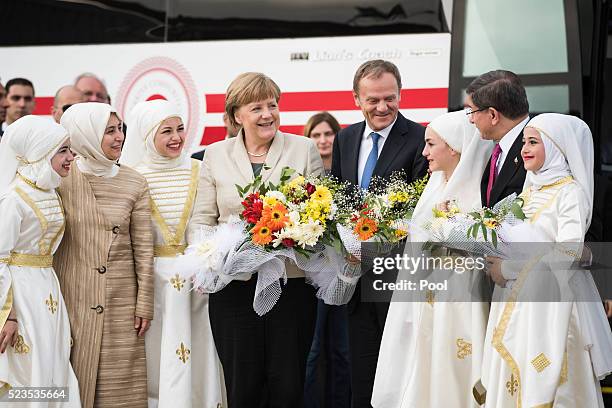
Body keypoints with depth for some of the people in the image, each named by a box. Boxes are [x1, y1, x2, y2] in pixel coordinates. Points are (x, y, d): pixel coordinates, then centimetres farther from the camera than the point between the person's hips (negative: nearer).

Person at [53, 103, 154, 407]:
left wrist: (144, 304, 1)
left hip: (120, 299, 1)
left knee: (120, 382, 2)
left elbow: (143, 248, 3)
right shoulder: (61, 179, -4)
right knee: (74, 377, 4)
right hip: (72, 296, -1)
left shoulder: (134, 184, 1)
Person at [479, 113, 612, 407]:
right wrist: (493, 261, 1)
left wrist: (507, 269, -14)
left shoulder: (571, 192, -8)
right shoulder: (529, 190, 15)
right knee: (512, 381, 6)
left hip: (551, 302, -7)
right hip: (515, 302, 7)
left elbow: (568, 251, -19)